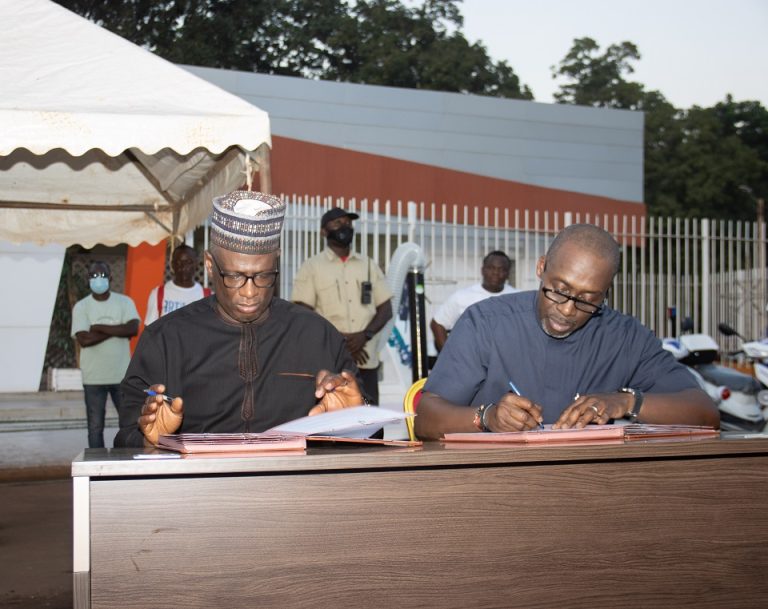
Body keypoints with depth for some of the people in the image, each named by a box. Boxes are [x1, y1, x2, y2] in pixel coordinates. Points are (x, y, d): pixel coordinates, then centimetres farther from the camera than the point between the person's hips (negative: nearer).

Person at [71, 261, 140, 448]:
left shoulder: (124, 302, 2)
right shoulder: (81, 307, 0)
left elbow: (133, 329, -14)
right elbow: (83, 339, -13)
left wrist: (101, 328, -14)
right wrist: (117, 330, -12)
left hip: (122, 375, 1)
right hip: (94, 378, 0)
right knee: (95, 427, 5)